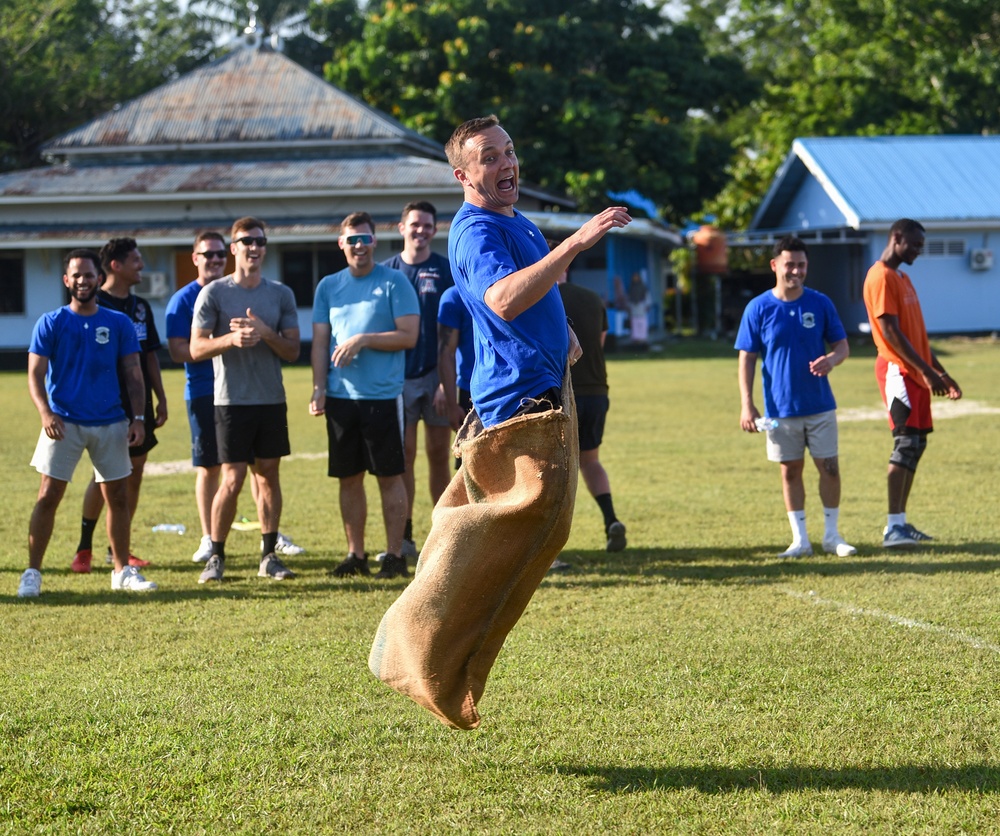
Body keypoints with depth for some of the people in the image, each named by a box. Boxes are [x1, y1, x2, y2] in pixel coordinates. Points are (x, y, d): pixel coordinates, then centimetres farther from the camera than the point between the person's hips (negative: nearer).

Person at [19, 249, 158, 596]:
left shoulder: (119, 323, 5)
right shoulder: (51, 324, 0)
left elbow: (133, 374, 7)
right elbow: (36, 374, -4)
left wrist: (138, 417, -4)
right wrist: (45, 413, -20)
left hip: (110, 424, 2)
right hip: (64, 423, -2)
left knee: (118, 497, 6)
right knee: (48, 496, -5)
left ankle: (123, 571, 18)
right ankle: (32, 573, 0)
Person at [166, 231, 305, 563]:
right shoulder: (183, 300, -1)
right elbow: (178, 351, -9)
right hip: (204, 394, -3)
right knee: (209, 467, 3)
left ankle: (272, 535, 10)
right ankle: (209, 539, 13)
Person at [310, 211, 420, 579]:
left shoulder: (394, 282, -1)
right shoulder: (328, 286, 12)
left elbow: (409, 335, -7)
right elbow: (319, 342, 10)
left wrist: (363, 340, -14)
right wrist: (319, 388, -1)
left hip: (383, 396, -4)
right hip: (340, 397, 4)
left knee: (390, 476, 0)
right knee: (349, 477, 7)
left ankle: (394, 554, 5)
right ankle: (356, 554, 14)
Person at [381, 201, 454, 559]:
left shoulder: (447, 270, 3)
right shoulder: (386, 271, 6)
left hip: (438, 374, 0)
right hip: (399, 377, 0)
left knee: (438, 455, 4)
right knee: (403, 456, 0)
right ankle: (404, 538, 4)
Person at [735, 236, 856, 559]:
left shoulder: (820, 303, 0)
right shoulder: (758, 308, -3)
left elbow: (842, 344, 7)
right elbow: (747, 359, 0)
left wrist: (832, 359, -17)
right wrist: (747, 405, -7)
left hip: (820, 405, 1)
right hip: (781, 408, -1)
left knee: (829, 467, 1)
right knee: (791, 471, 6)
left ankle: (832, 535, 14)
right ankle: (800, 539, 14)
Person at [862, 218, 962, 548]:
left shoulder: (901, 278, 19)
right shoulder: (881, 277, -12)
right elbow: (891, 332, -18)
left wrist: (941, 373, 20)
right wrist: (927, 371, -18)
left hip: (916, 373, 10)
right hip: (898, 371, -10)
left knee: (916, 444, 8)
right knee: (906, 442, -14)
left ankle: (900, 522, 12)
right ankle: (893, 527, -15)